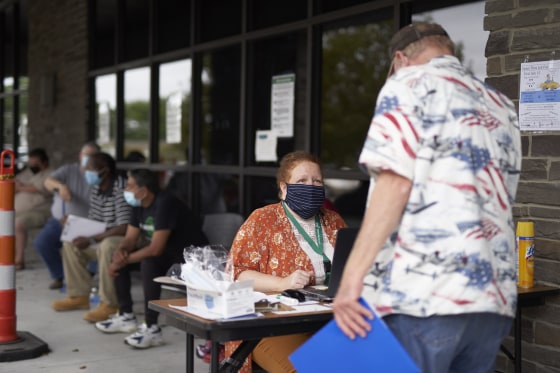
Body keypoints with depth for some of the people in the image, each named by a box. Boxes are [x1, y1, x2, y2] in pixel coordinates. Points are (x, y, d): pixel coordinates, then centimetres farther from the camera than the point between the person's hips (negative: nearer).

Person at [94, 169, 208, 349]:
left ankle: (152, 329, -27)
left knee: (149, 262, -34)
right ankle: (126, 316, 12)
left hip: (191, 258, -10)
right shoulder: (139, 205, 3)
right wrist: (120, 251, -16)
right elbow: (130, 238, 7)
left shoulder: (165, 204, -25)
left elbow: (156, 249, -30)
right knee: (118, 259, 4)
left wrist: (124, 260, -21)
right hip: (167, 253, 10)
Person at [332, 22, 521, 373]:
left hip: (422, 294, -7)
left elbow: (394, 184, -12)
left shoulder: (410, 83, 2)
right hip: (494, 298, 7)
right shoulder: (502, 107, 22)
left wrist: (352, 278, -14)